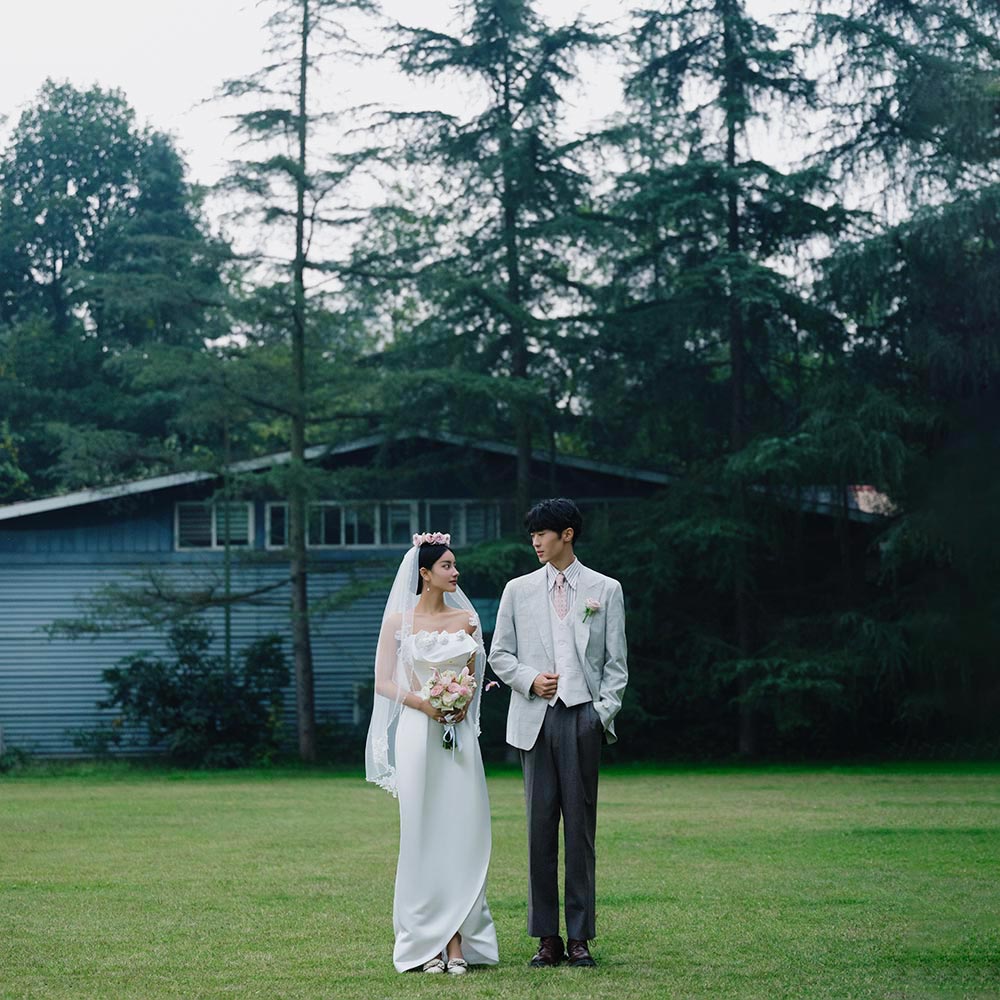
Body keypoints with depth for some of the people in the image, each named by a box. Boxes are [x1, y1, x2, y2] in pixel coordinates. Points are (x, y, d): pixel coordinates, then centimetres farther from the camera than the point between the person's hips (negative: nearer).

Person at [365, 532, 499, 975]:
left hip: (459, 735, 3)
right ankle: (425, 943, 1)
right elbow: (384, 683, 1)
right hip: (417, 734, -3)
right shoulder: (399, 621, 1)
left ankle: (457, 942, 0)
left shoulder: (466, 619, 10)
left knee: (461, 833, -2)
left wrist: (465, 704, -3)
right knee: (422, 835, -2)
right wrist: (422, 703, -14)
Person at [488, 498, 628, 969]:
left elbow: (616, 662, 7)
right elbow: (499, 655, 12)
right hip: (534, 718, 1)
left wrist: (604, 712, -5)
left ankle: (579, 937, 3)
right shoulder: (518, 591, 12)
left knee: (581, 827, -1)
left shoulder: (605, 590, 8)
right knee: (540, 825, 0)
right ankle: (547, 937, 4)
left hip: (583, 717, -1)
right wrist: (530, 679, -6)